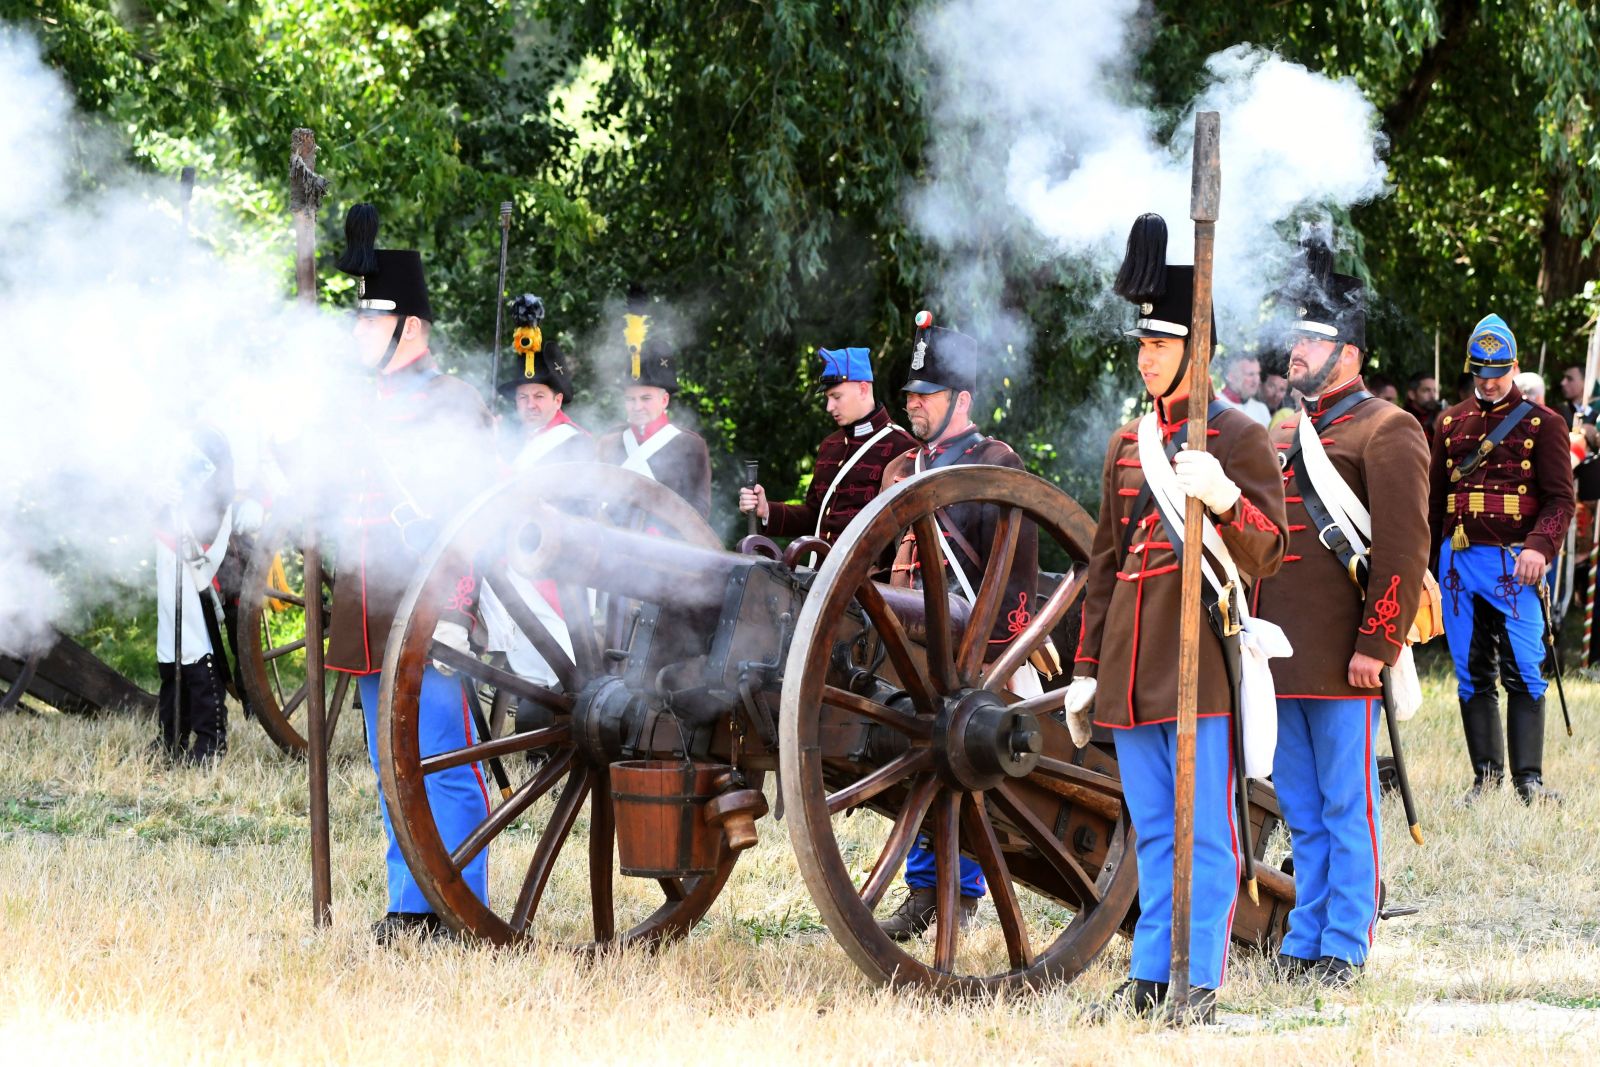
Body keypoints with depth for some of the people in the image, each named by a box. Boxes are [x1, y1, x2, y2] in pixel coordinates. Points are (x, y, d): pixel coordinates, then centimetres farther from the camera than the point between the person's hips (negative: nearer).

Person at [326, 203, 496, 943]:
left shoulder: (452, 407, -7)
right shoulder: (363, 406, 15)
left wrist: (454, 612, -18)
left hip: (428, 621, -8)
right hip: (371, 623, 8)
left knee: (445, 765, -6)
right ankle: (410, 905, 15)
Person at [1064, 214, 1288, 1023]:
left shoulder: (1239, 438, -3)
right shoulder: (1127, 445, 16)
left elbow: (1265, 555, -9)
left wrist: (1225, 502, -30)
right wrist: (1087, 669, 16)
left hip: (1202, 667, -6)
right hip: (1132, 670, 6)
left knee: (1205, 831, -4)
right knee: (1152, 833, 10)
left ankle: (1202, 985, -1)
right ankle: (1149, 979, 14)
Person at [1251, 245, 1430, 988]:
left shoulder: (1385, 432, -6)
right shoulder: (1283, 437, 19)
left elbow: (1404, 550, -13)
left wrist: (1377, 644, -18)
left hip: (1342, 662, -8)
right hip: (1281, 654, 8)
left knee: (1345, 808, -2)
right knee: (1301, 812, 12)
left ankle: (1344, 949, 1)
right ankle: (1306, 941, 18)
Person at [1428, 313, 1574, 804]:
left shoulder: (1542, 423, 2)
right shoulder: (1452, 423, 15)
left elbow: (1560, 500, -3)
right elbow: (1433, 498, 20)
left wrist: (1540, 546, -19)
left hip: (1514, 563, -4)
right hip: (1459, 560, 4)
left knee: (1523, 672, -8)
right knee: (1472, 674, 5)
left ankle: (1529, 777, -6)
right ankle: (1486, 773, 11)